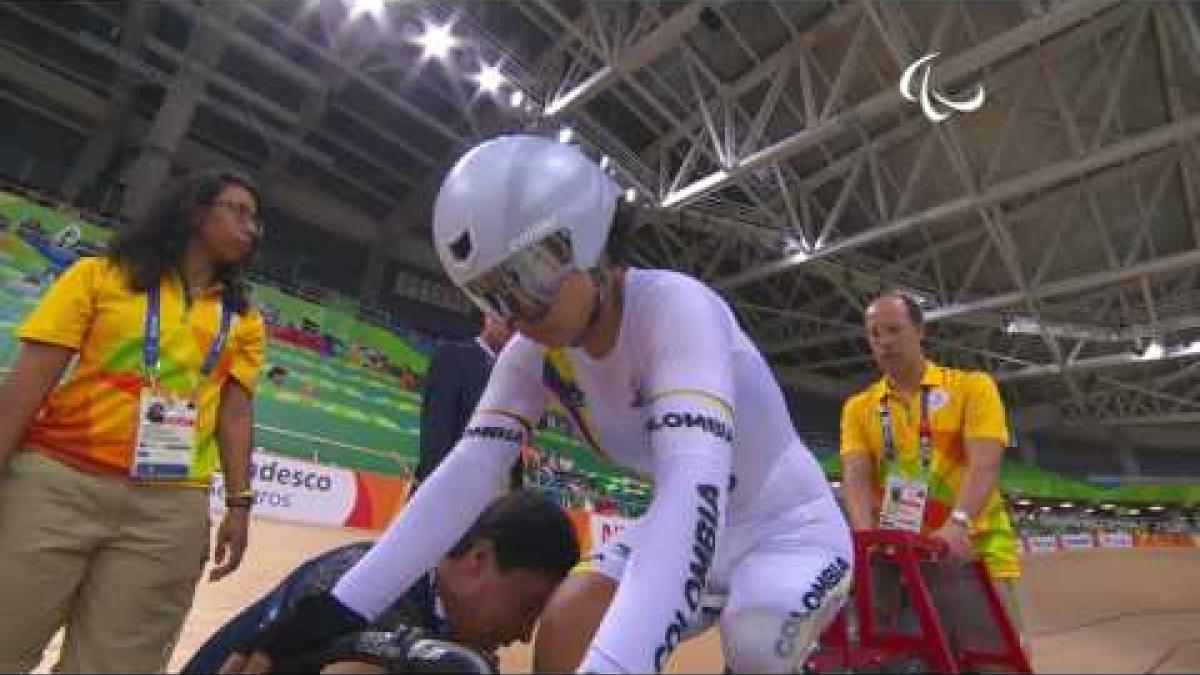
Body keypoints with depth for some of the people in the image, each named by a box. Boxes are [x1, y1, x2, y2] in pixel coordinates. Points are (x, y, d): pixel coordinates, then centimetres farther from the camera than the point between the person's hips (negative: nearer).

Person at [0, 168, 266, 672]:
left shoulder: (244, 320, 12)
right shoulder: (101, 275, 6)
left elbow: (235, 413, 8)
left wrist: (239, 504, 1)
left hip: (173, 507, 2)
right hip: (58, 481, -1)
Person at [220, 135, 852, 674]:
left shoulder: (674, 307, -30)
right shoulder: (535, 353, -10)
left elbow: (695, 489, -43)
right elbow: (467, 473, -15)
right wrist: (343, 607, -20)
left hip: (792, 526, -4)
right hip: (691, 529, 5)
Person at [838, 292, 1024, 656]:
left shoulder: (972, 386, 4)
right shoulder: (858, 407, 9)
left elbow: (984, 464, -10)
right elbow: (855, 476, -3)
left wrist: (958, 525, -27)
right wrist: (868, 535, -22)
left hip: (971, 554, -2)